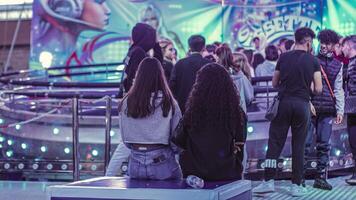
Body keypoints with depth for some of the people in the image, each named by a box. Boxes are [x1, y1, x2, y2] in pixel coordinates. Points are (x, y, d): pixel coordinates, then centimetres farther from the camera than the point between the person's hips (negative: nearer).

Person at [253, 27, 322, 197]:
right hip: (302, 105, -1)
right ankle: (296, 186, 8)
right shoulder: (313, 61, -1)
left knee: (275, 142, 5)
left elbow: (274, 83, 8)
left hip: (284, 102, 1)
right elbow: (318, 89, -3)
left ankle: (269, 181, 0)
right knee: (298, 146, 6)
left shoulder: (284, 57, 2)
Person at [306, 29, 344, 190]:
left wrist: (340, 110, 4)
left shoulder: (337, 65, 14)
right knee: (305, 143, -4)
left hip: (327, 110, 3)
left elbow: (338, 89, 13)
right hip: (309, 107, -2)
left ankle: (320, 177, 9)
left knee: (324, 145, 3)